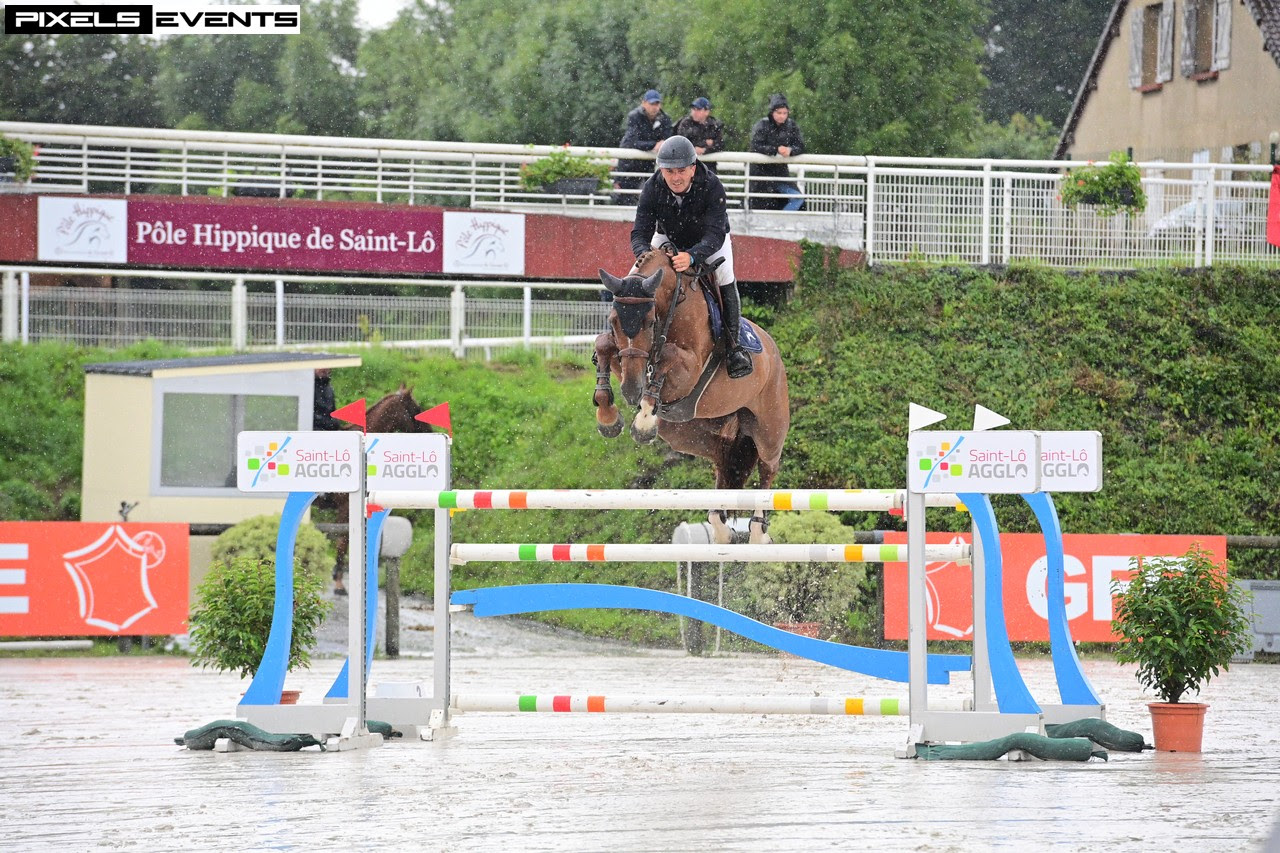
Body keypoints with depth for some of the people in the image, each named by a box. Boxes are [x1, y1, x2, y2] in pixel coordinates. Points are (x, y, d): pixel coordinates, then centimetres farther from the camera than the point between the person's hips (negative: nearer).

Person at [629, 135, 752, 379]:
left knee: (725, 277, -27)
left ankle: (733, 346, -16)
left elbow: (715, 235, -41)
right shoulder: (652, 188, -27)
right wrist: (645, 254, -52)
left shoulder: (712, 187, -35)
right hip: (667, 239, 3)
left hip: (710, 242, -3)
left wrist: (691, 256, -61)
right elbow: (640, 232, -27)